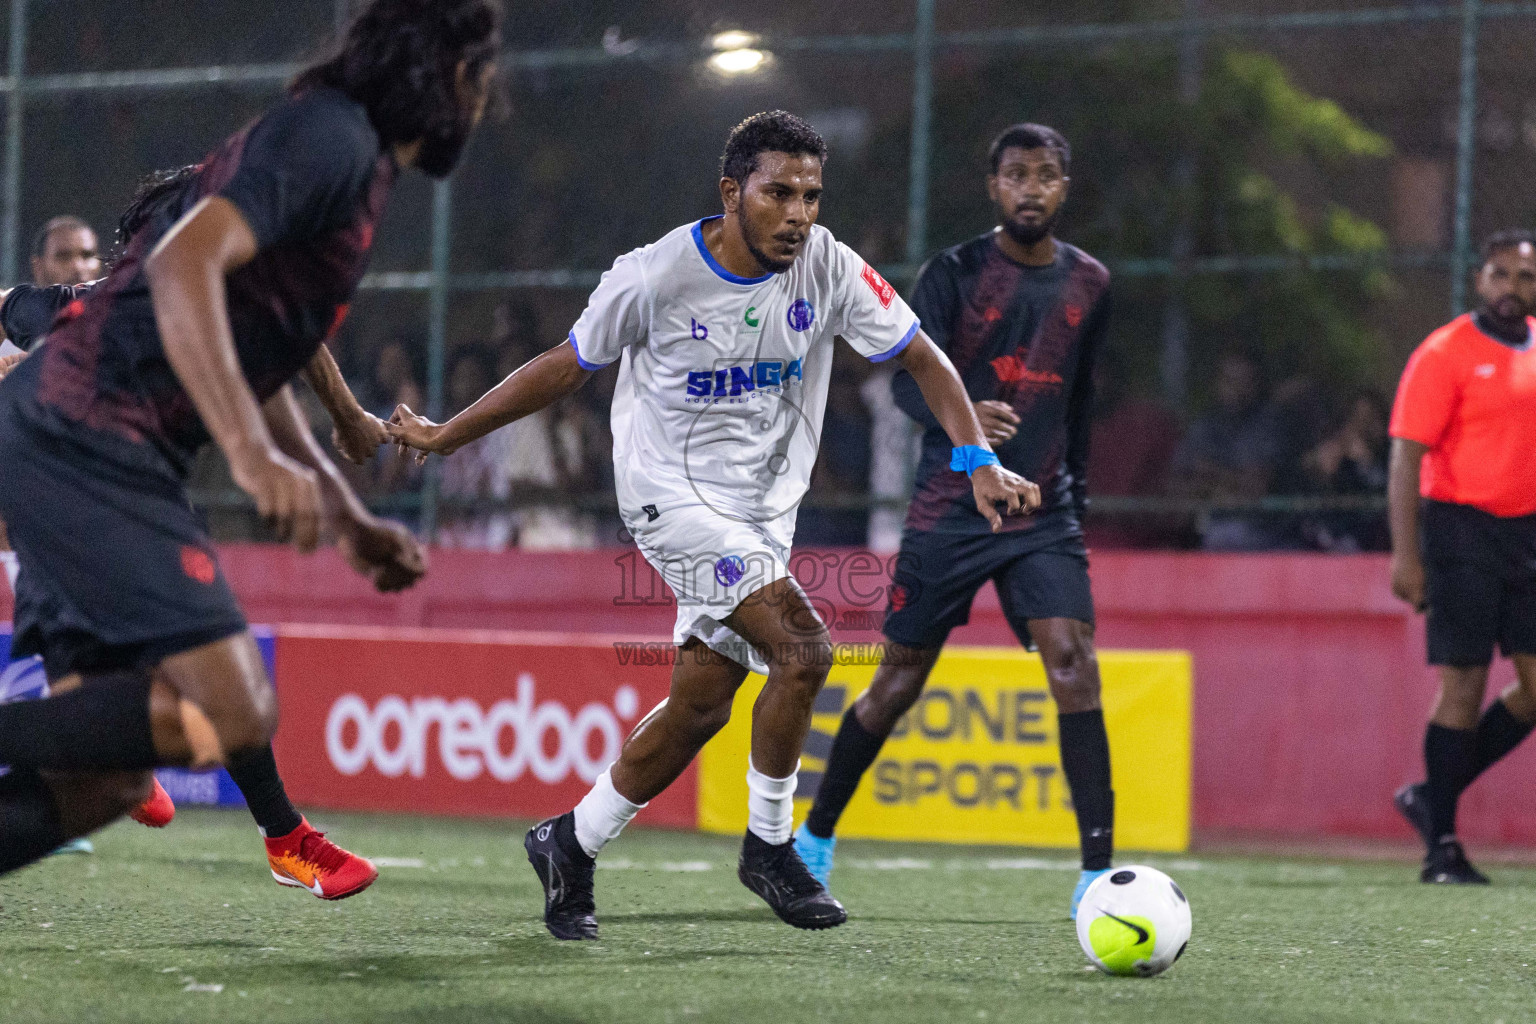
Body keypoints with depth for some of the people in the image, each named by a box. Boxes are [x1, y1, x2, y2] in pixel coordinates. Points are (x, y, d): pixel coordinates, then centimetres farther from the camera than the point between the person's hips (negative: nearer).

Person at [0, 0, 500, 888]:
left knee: (107, 778, 6)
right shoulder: (332, 134, -8)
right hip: (90, 438, -10)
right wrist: (253, 453, -32)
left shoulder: (350, 156, 24)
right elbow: (183, 261, -24)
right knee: (230, 719, -20)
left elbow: (256, 371, 34)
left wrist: (352, 523, 33)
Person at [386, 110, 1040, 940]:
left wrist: (978, 462, -13)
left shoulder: (828, 268, -7)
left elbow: (921, 358, 0)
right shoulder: (655, 277, -15)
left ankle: (569, 846, 23)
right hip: (674, 497, -5)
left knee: (700, 705, 4)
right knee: (803, 650, -21)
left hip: (762, 512, 5)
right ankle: (768, 847, -3)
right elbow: (566, 367, -1)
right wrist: (446, 436, 4)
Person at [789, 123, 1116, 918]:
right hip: (949, 512, -2)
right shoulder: (955, 273, -4)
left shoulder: (1088, 285, 8)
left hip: (1044, 513, 2)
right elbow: (909, 379, -13)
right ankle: (816, 836, 25)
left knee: (1073, 664, -16)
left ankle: (1098, 871, -16)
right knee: (899, 680, 4)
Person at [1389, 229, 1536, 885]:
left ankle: (1435, 797, 17)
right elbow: (1406, 456, -11)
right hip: (1463, 529, -6)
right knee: (1464, 685, -5)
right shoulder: (1446, 354, -7)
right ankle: (1442, 845, 4)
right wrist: (1405, 554, -18)